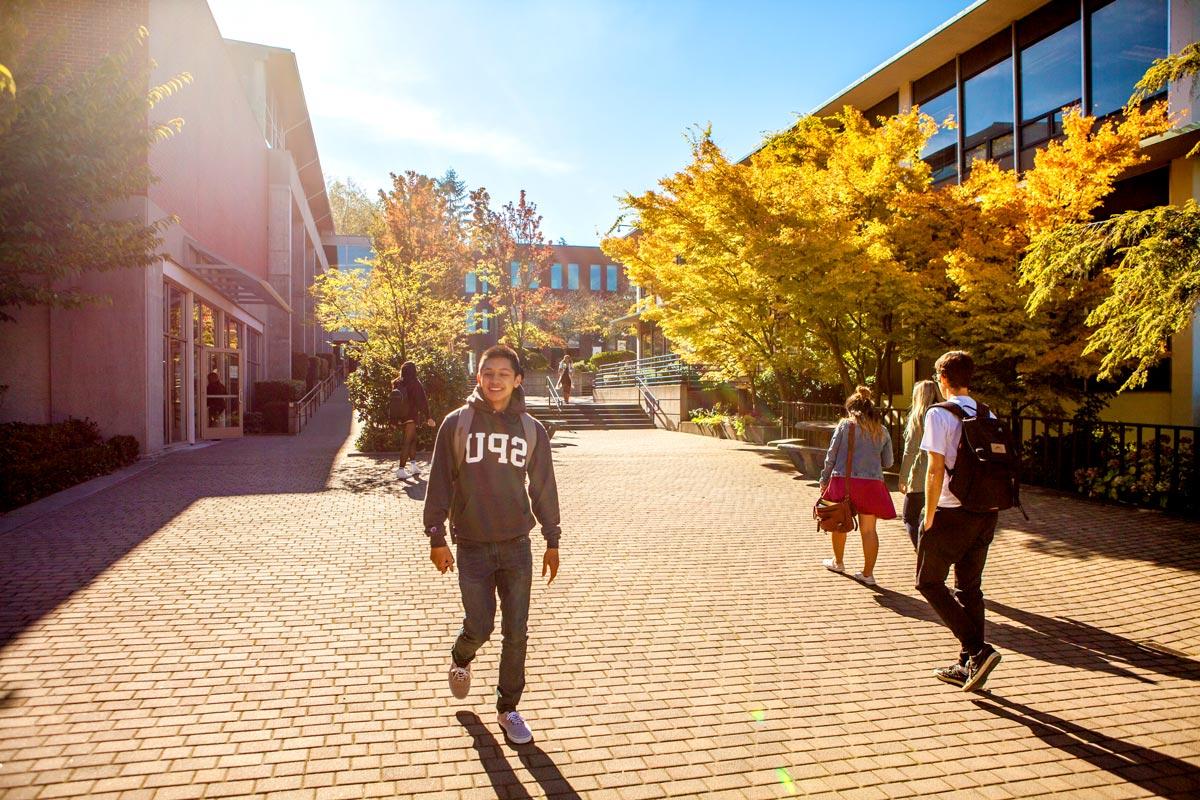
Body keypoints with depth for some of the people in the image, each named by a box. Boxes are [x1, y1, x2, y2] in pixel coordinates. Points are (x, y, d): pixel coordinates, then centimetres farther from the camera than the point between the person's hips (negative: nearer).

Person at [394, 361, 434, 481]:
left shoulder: (397, 384, 7)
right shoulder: (414, 383, -10)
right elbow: (422, 401, -11)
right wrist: (428, 417, -7)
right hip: (411, 416, -6)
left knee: (413, 439, 18)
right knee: (407, 442, -3)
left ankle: (413, 464, 16)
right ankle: (401, 469, -5)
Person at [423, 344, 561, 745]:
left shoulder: (531, 429, 2)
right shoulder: (457, 423, -3)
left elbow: (543, 486, 7)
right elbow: (440, 481, -1)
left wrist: (552, 540, 9)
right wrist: (436, 536, -3)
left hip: (517, 546, 2)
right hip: (472, 546, -2)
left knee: (516, 633, 5)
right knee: (479, 626, 0)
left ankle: (508, 708, 24)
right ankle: (460, 660, 36)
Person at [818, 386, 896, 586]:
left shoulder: (845, 425, -1)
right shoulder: (882, 431, 8)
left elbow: (831, 455, -2)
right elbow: (888, 462, 12)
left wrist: (824, 480, 7)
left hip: (844, 480, -2)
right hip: (872, 483, 2)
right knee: (868, 529, 7)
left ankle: (837, 562, 32)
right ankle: (868, 573, 10)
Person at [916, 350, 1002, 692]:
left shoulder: (939, 414, -12)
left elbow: (935, 471, -15)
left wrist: (929, 518, -8)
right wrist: (986, 506, 16)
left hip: (952, 513, -7)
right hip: (986, 513, 7)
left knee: (929, 581, 8)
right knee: (970, 587, 15)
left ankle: (978, 651, -2)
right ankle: (968, 665, 21)